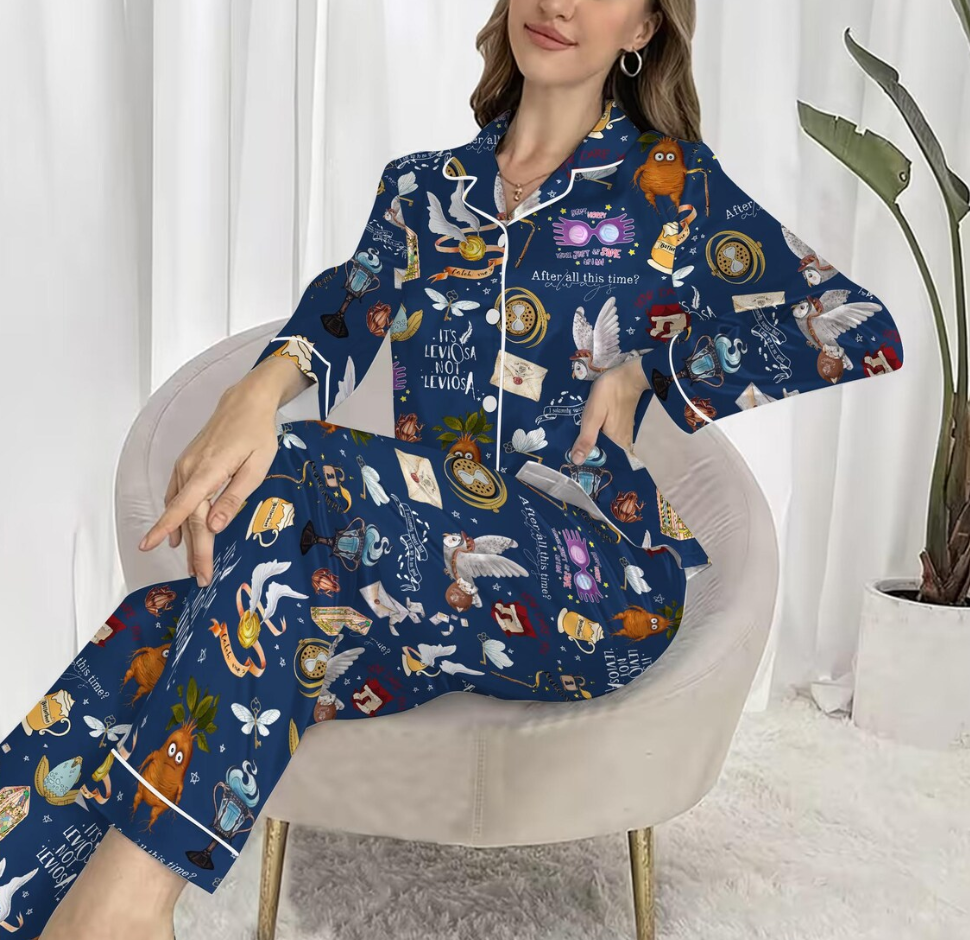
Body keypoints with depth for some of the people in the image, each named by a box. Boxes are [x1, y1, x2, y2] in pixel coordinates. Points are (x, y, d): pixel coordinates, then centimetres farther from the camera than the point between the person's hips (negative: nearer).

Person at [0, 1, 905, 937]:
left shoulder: (670, 182, 9)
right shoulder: (422, 187, 18)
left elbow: (864, 332, 4)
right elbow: (349, 306, 1)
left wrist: (644, 367, -4)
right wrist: (261, 390, -22)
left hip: (591, 576, -3)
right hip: (421, 562, 4)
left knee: (293, 477, -28)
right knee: (159, 634, -23)